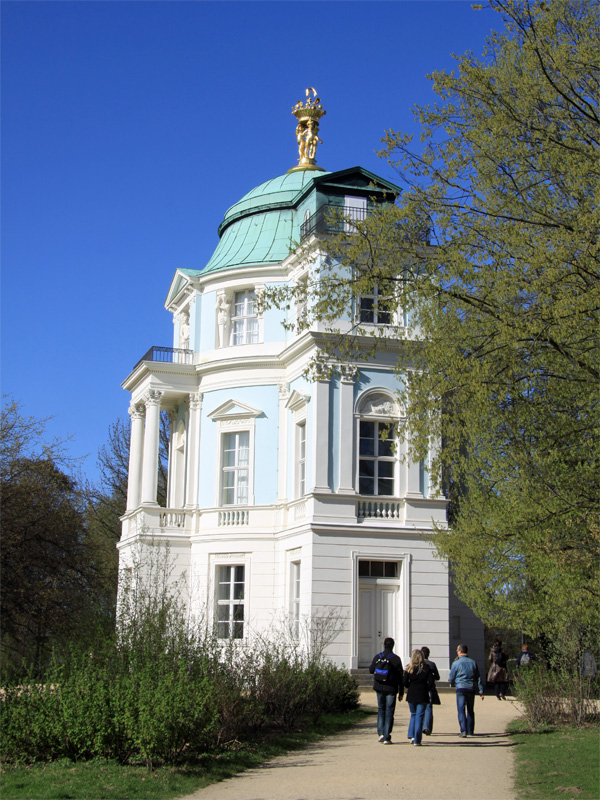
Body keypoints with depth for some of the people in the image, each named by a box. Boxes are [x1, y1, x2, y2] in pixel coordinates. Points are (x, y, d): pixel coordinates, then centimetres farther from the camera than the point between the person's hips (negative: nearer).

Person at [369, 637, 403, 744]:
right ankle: (386, 738, 2)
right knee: (389, 712, 4)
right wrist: (401, 692, 1)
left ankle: (381, 733, 7)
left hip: (379, 687, 2)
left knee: (381, 709, 18)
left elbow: (371, 670, 8)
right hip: (391, 689, -2)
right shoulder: (396, 659, -9)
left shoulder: (377, 657, -2)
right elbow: (400, 676, -6)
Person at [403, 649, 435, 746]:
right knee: (419, 716, 2)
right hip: (423, 696, -1)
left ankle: (411, 735, 9)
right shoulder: (426, 668, -2)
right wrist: (426, 689, 8)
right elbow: (431, 682, -8)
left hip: (411, 695, 1)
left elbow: (404, 682, -4)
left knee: (413, 714, 20)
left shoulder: (409, 669, -1)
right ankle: (417, 740, -2)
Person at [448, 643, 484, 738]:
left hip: (460, 688, -4)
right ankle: (470, 731, 22)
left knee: (461, 710, -5)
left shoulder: (456, 663, -4)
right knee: (470, 710, 16)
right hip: (471, 688, 4)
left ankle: (463, 730, -19)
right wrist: (481, 691, 12)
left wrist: (453, 684, 24)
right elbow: (478, 678, 8)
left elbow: (451, 678, 1)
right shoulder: (473, 662, 7)